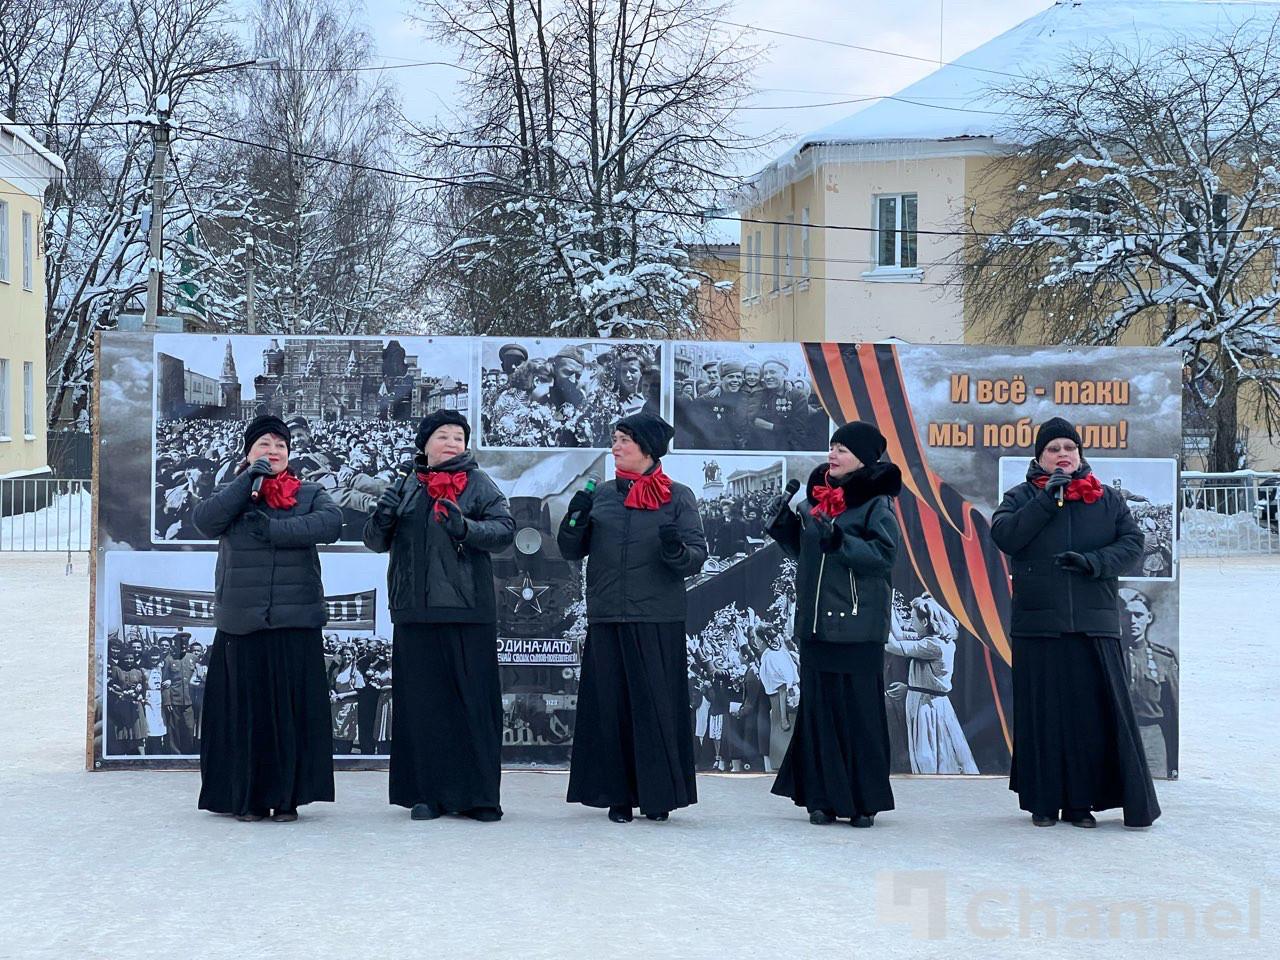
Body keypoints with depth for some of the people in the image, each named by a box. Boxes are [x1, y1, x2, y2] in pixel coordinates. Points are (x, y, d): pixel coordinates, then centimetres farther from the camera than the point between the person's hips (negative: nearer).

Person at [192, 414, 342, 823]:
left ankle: (286, 797, 4)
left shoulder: (309, 495, 12)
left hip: (295, 623, 0)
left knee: (291, 709, -2)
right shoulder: (233, 495, 13)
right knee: (245, 709, -1)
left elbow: (331, 523, -9)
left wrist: (274, 529, -14)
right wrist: (248, 480, -8)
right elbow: (205, 520, -8)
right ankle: (248, 797, 6)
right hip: (241, 622, 0)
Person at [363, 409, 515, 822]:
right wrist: (381, 521, -9)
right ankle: (430, 792, 8)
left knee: (473, 699, -4)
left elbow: (505, 529, -5)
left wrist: (466, 527, -23)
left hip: (468, 610, -2)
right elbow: (376, 542, 14)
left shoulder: (480, 485, 7)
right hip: (415, 611, 3)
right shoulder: (406, 489, 14)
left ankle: (478, 794, 1)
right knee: (423, 700, 2)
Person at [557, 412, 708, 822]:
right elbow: (571, 551, 12)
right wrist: (575, 520, -6)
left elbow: (698, 556, -2)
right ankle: (618, 794, 7)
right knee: (610, 704, 2)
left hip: (657, 622, -3)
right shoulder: (602, 495, 12)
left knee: (655, 704, -1)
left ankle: (658, 794, 7)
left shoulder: (678, 497, 3)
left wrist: (677, 549, -23)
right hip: (606, 619, 3)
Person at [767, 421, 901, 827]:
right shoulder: (817, 496, 14)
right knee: (818, 709, 5)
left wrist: (842, 542, -25)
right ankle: (824, 797, 10)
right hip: (815, 622, 6)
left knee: (859, 711, -3)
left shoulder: (877, 503, -4)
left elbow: (884, 555, -15)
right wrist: (786, 527, 4)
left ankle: (863, 801, 5)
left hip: (857, 626, -6)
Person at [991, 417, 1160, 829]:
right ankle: (1043, 802, 7)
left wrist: (1094, 562, -12)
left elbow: (1132, 541, 4)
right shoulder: (1022, 497, 9)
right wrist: (1046, 500, -12)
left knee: (1092, 713, -2)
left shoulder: (1107, 499, 13)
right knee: (1042, 712, -1)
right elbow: (1004, 535, -8)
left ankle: (1081, 801, 4)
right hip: (1038, 624, -1)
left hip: (1094, 625, 1)